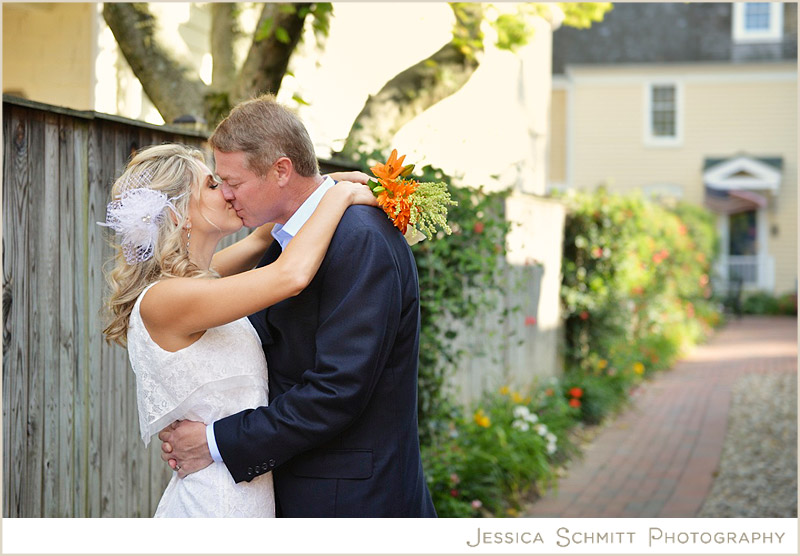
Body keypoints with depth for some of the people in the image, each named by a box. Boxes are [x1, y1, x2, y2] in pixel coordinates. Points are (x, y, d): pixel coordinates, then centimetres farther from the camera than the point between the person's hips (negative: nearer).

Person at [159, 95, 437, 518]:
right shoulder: (283, 244, 11)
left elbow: (337, 391, -24)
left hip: (351, 500, -8)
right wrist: (190, 431, -4)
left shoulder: (362, 241, -19)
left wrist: (218, 443, -17)